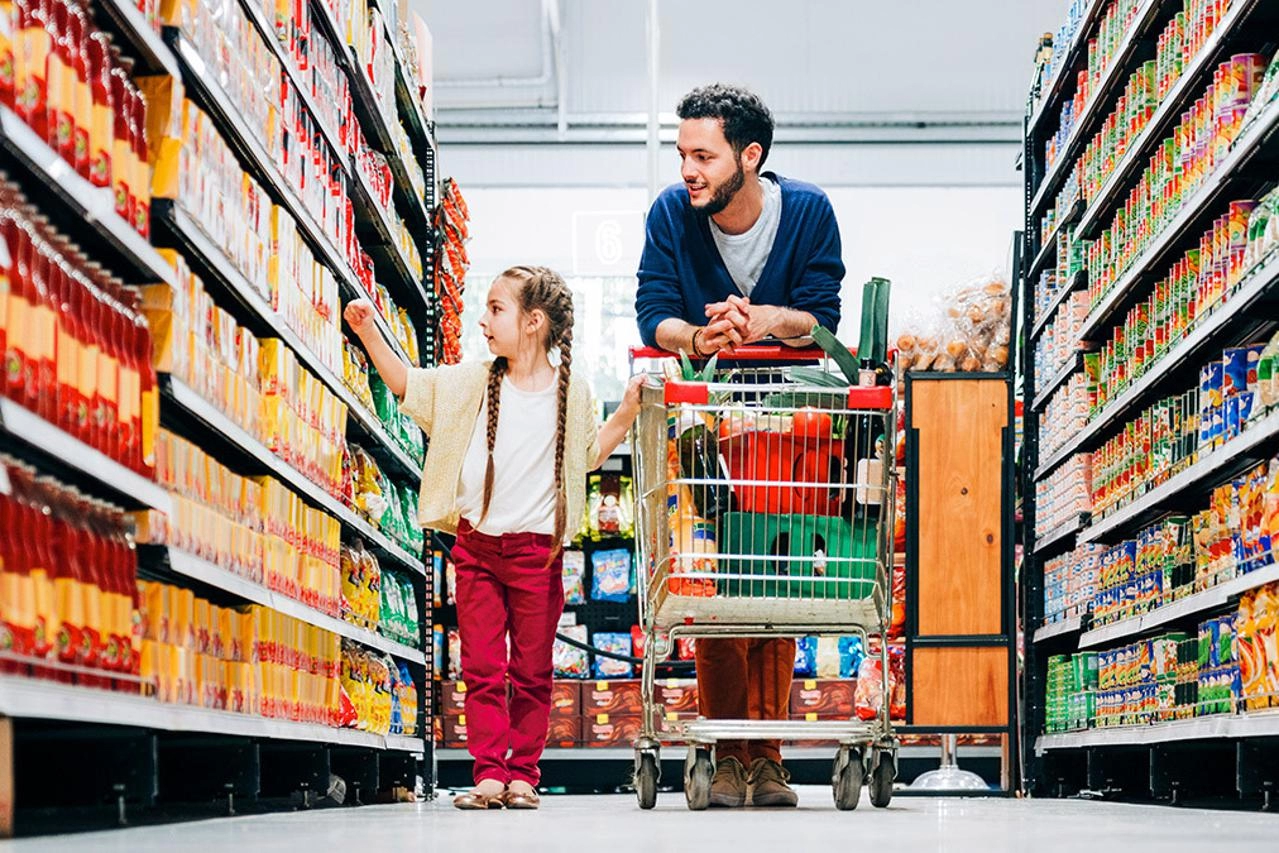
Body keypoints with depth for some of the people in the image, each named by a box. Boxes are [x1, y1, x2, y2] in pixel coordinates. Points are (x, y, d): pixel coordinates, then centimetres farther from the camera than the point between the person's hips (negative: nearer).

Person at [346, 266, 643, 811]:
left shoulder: (571, 396, 1)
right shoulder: (470, 384, 4)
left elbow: (589, 454, 15)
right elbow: (406, 383, 11)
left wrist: (627, 413, 2)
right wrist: (368, 332, 3)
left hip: (536, 549, -2)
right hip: (476, 544, 2)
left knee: (532, 672, 4)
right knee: (482, 668, 0)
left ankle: (522, 773, 10)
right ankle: (489, 772, 3)